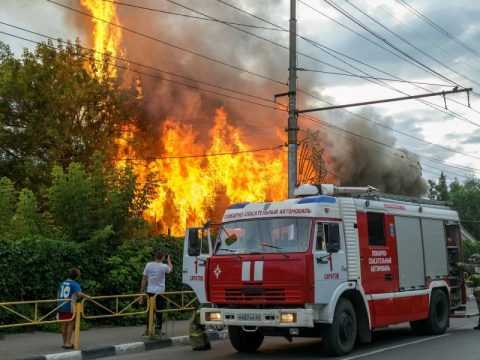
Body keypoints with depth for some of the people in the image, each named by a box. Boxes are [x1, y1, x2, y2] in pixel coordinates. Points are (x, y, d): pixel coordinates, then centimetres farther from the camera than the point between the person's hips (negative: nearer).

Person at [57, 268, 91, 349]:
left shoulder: (62, 283, 14)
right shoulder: (75, 284, -6)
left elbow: (58, 295, 22)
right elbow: (79, 293, -24)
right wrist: (86, 296, -13)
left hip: (60, 306, 6)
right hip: (69, 307, -6)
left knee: (63, 324, 14)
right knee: (70, 324, 6)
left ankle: (65, 343, 23)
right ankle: (68, 343, 6)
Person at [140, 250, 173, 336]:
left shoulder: (149, 265, -5)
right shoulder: (164, 266, -7)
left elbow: (144, 279, 0)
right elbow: (171, 269, 17)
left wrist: (142, 290, 8)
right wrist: (169, 260, 32)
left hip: (150, 292, 2)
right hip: (160, 292, -2)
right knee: (159, 311, 8)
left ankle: (148, 329, 5)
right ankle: (158, 329, 10)